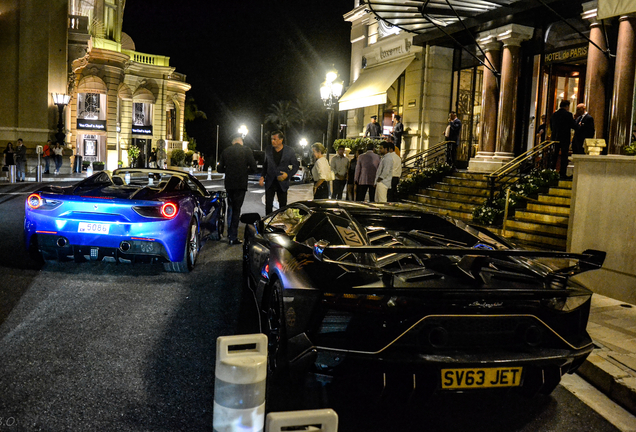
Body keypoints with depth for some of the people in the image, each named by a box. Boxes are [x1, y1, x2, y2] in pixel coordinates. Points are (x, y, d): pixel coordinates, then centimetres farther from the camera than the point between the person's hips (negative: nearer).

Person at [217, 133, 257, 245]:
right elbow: (253, 167, -8)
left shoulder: (225, 151, 3)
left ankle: (230, 234, 22)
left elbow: (220, 169, 4)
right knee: (236, 209, 2)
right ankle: (233, 237, 3)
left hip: (229, 184, 3)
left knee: (230, 207, 20)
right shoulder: (247, 151, -6)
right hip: (241, 184, -3)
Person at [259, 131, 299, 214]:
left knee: (283, 205, 6)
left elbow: (295, 166, 2)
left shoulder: (289, 151, -4)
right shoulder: (268, 151, 4)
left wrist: (288, 175, -13)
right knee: (268, 205, -1)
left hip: (282, 182, -1)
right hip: (270, 182, 2)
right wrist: (263, 176, 0)